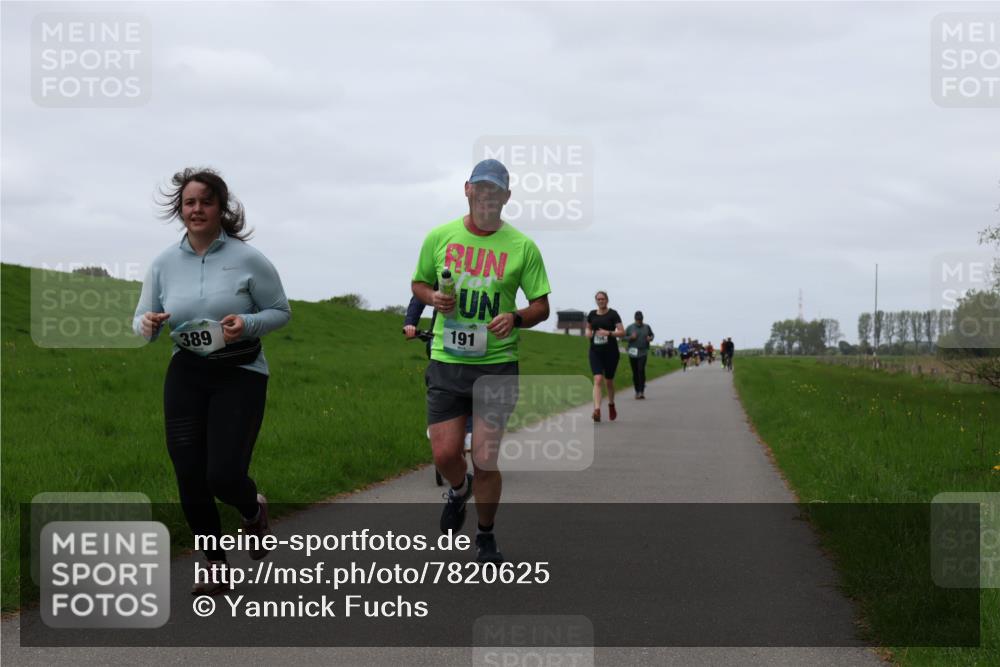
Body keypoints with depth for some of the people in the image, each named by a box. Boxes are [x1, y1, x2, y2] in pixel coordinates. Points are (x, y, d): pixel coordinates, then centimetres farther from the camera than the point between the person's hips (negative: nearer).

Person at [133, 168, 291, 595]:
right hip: (186, 376, 3)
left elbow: (281, 311, 0)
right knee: (190, 478, 0)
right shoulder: (165, 263, 2)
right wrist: (146, 324, -17)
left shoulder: (247, 259, -7)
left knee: (224, 475, -12)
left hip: (240, 376, -3)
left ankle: (253, 511, 27)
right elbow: (143, 320, 8)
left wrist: (248, 324, -21)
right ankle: (216, 567, 19)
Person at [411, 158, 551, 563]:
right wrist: (433, 298, -6)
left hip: (496, 366, -2)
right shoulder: (440, 237, 2)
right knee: (445, 454, -2)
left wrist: (515, 318, -17)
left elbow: (541, 306, 4)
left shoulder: (522, 247, -2)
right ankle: (459, 490, 36)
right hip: (446, 363, 2)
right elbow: (419, 283, 16)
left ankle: (486, 537, 21)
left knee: (485, 462, -3)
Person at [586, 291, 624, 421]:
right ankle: (597, 410, -23)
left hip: (611, 352, -2)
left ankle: (611, 405, 38)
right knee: (597, 380, -13)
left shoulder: (613, 314, -4)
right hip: (595, 352, 2)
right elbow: (588, 328, 25)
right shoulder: (592, 314, 7)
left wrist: (608, 333, -23)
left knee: (608, 381, 11)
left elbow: (622, 332, -9)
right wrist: (588, 333, 2)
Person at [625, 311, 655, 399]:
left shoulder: (647, 327, 6)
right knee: (635, 372, 5)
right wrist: (630, 337, -12)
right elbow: (624, 337, 7)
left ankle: (642, 391, -20)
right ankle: (637, 391, 17)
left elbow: (652, 335, 20)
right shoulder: (630, 327, 4)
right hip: (633, 353, 1)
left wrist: (650, 338, -3)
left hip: (643, 353, -1)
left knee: (641, 370, -17)